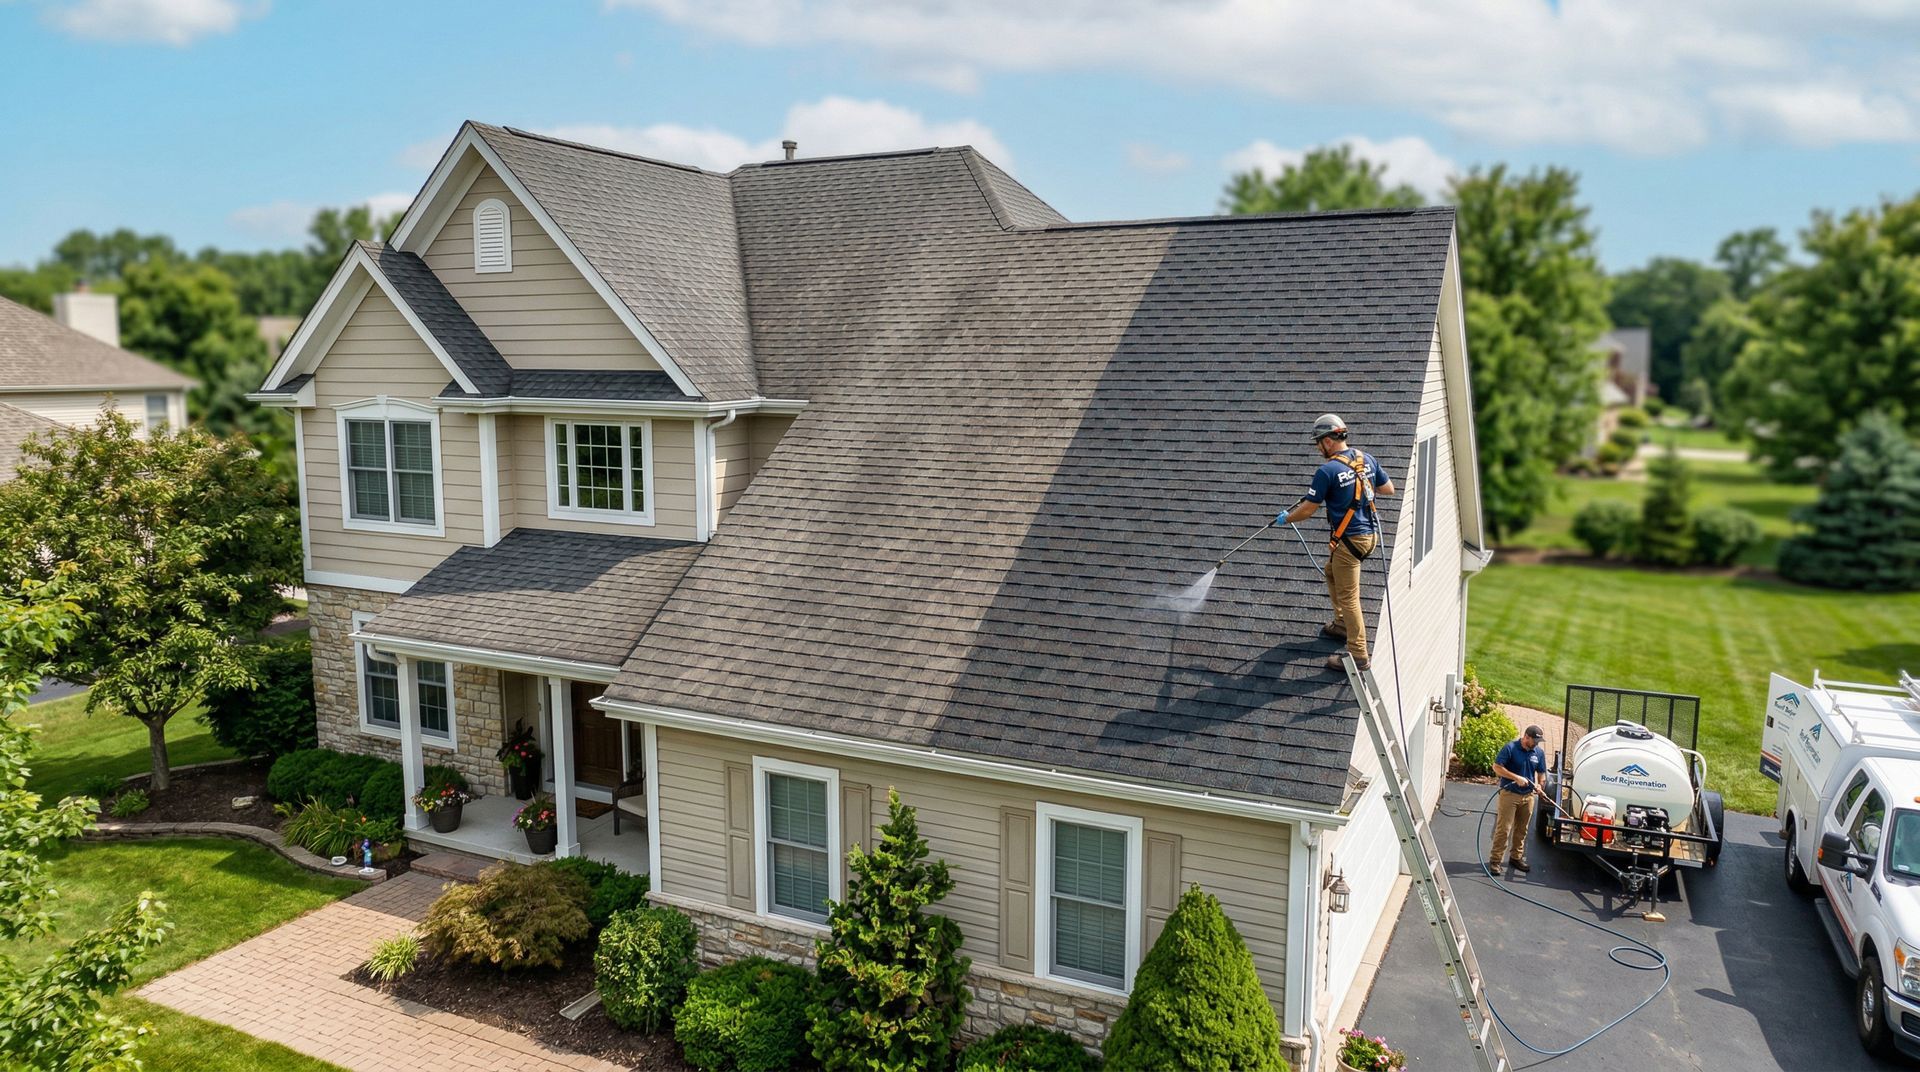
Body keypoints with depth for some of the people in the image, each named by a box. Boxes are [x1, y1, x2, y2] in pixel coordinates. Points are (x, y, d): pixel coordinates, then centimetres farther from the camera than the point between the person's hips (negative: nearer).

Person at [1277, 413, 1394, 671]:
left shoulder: (1327, 470, -17)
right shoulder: (1366, 459, 4)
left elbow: (1309, 509, -10)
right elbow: (1388, 488, 14)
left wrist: (1286, 519, 7)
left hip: (1350, 539, -9)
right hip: (1371, 532, 9)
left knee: (1348, 597, -1)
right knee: (1332, 571, 29)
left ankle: (1359, 656, 3)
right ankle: (1342, 624, 38)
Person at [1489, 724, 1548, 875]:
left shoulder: (1539, 752, 3)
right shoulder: (1510, 748, -13)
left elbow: (1541, 772, 13)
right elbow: (1497, 767, -15)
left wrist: (1539, 785, -7)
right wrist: (1517, 778, -22)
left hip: (1528, 796, 5)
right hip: (1509, 794, -5)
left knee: (1521, 829, 15)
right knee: (1503, 829, -6)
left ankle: (1516, 857, 29)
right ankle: (1495, 860, -1)